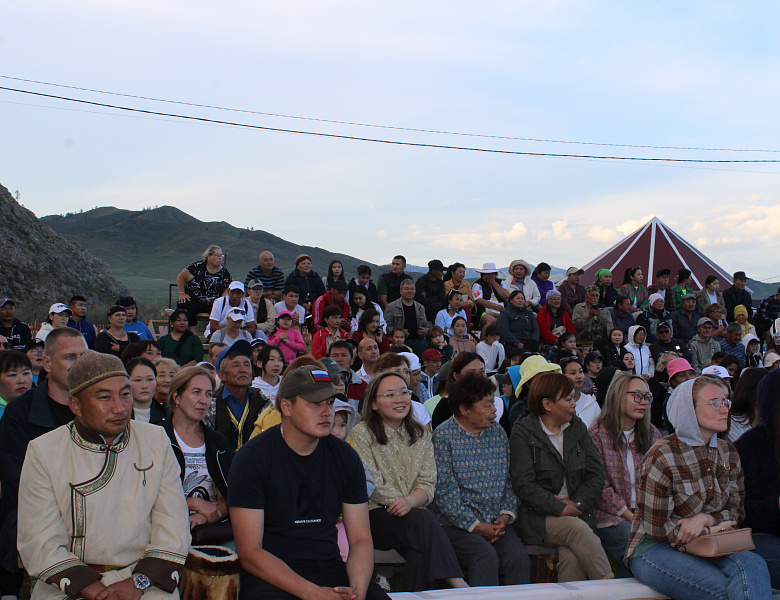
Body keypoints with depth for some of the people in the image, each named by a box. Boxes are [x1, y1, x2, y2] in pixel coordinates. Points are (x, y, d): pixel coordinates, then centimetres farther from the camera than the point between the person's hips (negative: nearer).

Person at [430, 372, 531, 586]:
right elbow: (445, 491, -9)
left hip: (497, 522, 4)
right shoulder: (443, 436, -4)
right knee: (486, 557, -30)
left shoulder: (498, 433, 14)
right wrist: (475, 525, -13)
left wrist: (506, 515, -1)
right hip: (456, 523, -4)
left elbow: (509, 480, 16)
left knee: (518, 557, -23)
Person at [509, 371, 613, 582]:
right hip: (538, 516, -3)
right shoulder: (523, 431, -2)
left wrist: (577, 503, -8)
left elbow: (596, 474, 9)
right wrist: (560, 509, -17)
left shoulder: (577, 427, 14)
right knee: (577, 528, -32)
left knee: (572, 557, -30)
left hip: (576, 513, 3)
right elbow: (523, 484, -11)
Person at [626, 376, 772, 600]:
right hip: (654, 548, -6)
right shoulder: (662, 457, -13)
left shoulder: (729, 453, 8)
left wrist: (706, 518, -11)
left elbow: (737, 510, 12)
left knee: (752, 564, -28)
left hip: (706, 548, 6)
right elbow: (657, 529, -10)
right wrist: (717, 526, -10)